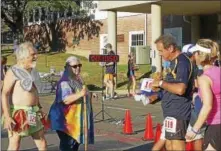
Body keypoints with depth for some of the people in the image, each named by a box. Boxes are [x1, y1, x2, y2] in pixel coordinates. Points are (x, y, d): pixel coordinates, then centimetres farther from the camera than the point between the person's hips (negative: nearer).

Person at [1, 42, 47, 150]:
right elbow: (4, 94, -16)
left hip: (33, 115, 8)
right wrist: (7, 116, -23)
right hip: (17, 114, -7)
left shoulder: (31, 71, 13)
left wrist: (39, 109, 20)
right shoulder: (13, 72, -10)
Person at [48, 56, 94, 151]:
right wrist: (80, 94, -37)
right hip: (67, 119, -10)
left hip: (77, 118, 10)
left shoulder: (78, 80, 13)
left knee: (76, 142, 14)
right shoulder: (65, 82, -17)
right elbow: (66, 100, -29)